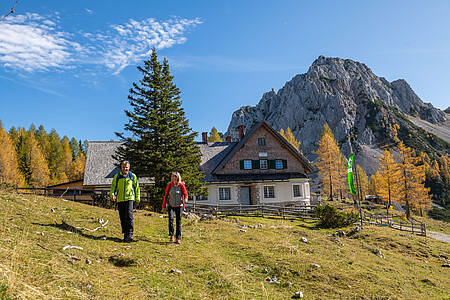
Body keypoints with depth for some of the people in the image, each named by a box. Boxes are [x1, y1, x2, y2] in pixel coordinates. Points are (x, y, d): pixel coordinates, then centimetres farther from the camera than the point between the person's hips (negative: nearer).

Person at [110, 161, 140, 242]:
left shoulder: (133, 176, 8)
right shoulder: (117, 176, 10)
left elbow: (137, 188, 14)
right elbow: (113, 186, 7)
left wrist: (138, 198, 11)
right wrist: (112, 194, -12)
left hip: (129, 198, -2)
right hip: (120, 199, 2)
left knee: (129, 215, -16)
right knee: (122, 218, 6)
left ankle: (130, 234, -12)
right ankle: (125, 235, 15)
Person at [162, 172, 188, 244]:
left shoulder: (181, 185, -5)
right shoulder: (169, 185, 0)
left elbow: (185, 194, -2)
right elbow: (166, 195, 7)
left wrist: (185, 199, -25)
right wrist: (164, 206, 8)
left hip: (179, 206, -1)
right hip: (171, 205, 1)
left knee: (178, 222, 2)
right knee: (171, 218, -19)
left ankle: (178, 238, 10)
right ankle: (171, 236, -9)